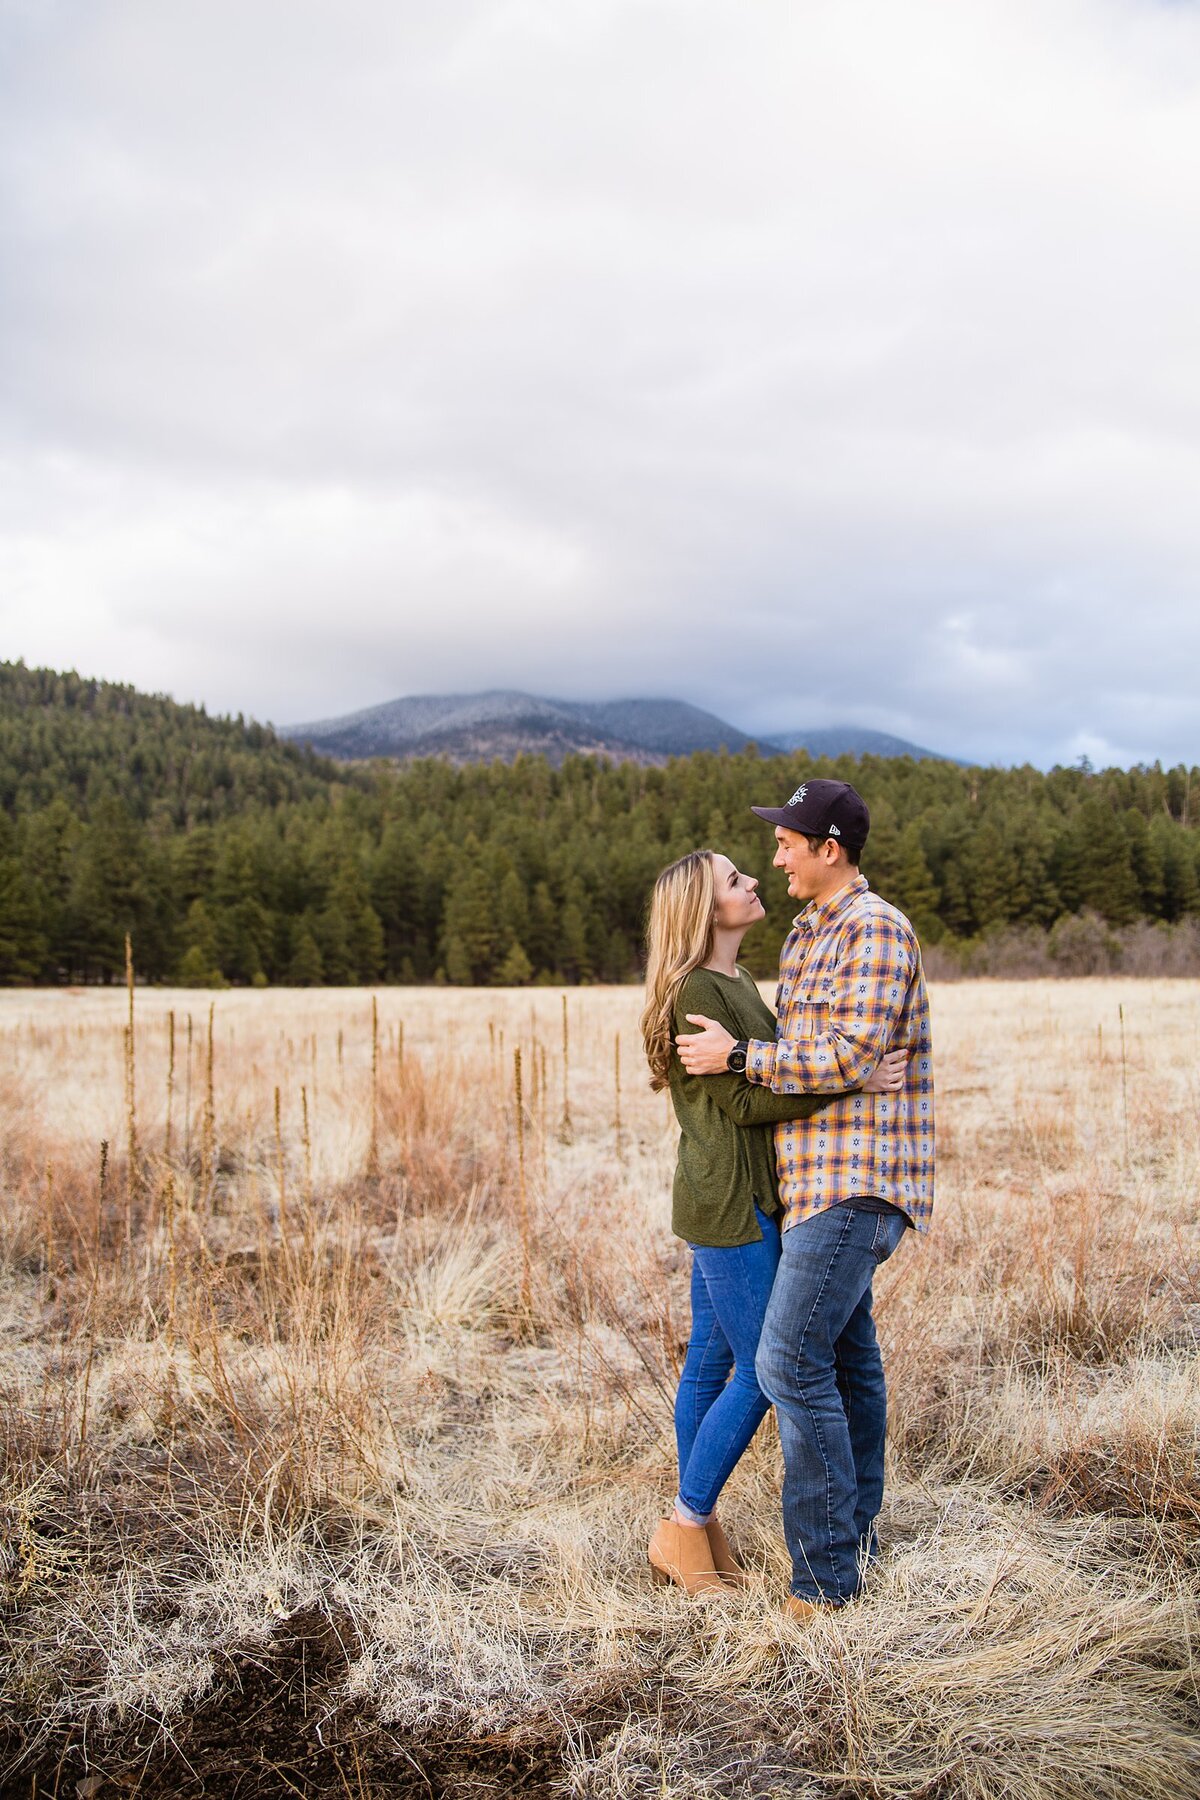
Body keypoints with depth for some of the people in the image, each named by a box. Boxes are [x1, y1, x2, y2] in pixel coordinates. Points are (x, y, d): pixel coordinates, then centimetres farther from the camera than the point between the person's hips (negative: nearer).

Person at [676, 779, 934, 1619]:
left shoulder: (877, 930, -14)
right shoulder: (807, 934, 15)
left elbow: (850, 1059, -21)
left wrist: (738, 1055, -15)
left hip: (855, 1183, -10)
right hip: (821, 1175, 10)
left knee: (792, 1361, -12)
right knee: (845, 1353, 16)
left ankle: (826, 1571, -4)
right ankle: (856, 1534, 28)